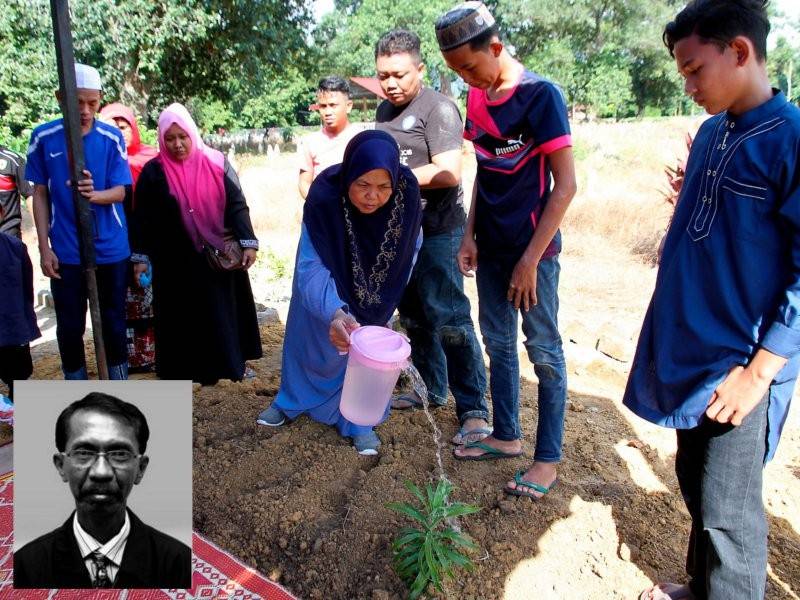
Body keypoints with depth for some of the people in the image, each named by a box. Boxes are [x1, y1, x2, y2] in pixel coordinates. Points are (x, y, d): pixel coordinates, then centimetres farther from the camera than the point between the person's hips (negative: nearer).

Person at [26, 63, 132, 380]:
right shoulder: (43, 137, -3)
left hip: (110, 248, 0)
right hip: (65, 251, 0)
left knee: (113, 322, 12)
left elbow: (120, 191, -5)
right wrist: (44, 247, -3)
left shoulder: (112, 138, -4)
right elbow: (40, 194, 2)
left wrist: (94, 195, -28)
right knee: (69, 326, 8)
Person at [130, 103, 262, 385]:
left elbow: (237, 204, -2)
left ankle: (229, 363, 23)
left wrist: (248, 243, -11)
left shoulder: (216, 164, -2)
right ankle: (184, 370, 18)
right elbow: (142, 218, 1)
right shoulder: (153, 172, -2)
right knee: (181, 316, 6)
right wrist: (140, 257, -2)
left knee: (222, 311, 9)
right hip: (175, 262, -1)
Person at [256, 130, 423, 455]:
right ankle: (291, 400, 38)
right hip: (328, 271, -1)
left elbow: (410, 246, -13)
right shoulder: (324, 195, -41)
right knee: (308, 332, 15)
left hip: (375, 279, 1)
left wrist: (388, 295, -4)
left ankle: (358, 419, 23)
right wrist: (334, 313, -62)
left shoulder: (407, 191, -34)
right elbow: (311, 267, -43)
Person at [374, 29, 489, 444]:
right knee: (414, 319, 14)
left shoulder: (437, 108, -10)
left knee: (449, 320, -8)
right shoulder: (384, 110, 15)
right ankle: (430, 389, 28)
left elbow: (449, 173, -20)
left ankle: (473, 410, 0)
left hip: (435, 231, -8)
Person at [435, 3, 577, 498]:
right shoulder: (477, 98, 6)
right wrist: (471, 235, 7)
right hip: (491, 248, 7)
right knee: (498, 344, 14)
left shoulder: (540, 95, -13)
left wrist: (531, 259, -16)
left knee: (544, 351, 2)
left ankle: (549, 459, 15)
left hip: (533, 249, -7)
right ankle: (507, 437, 30)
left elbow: (566, 185, -15)